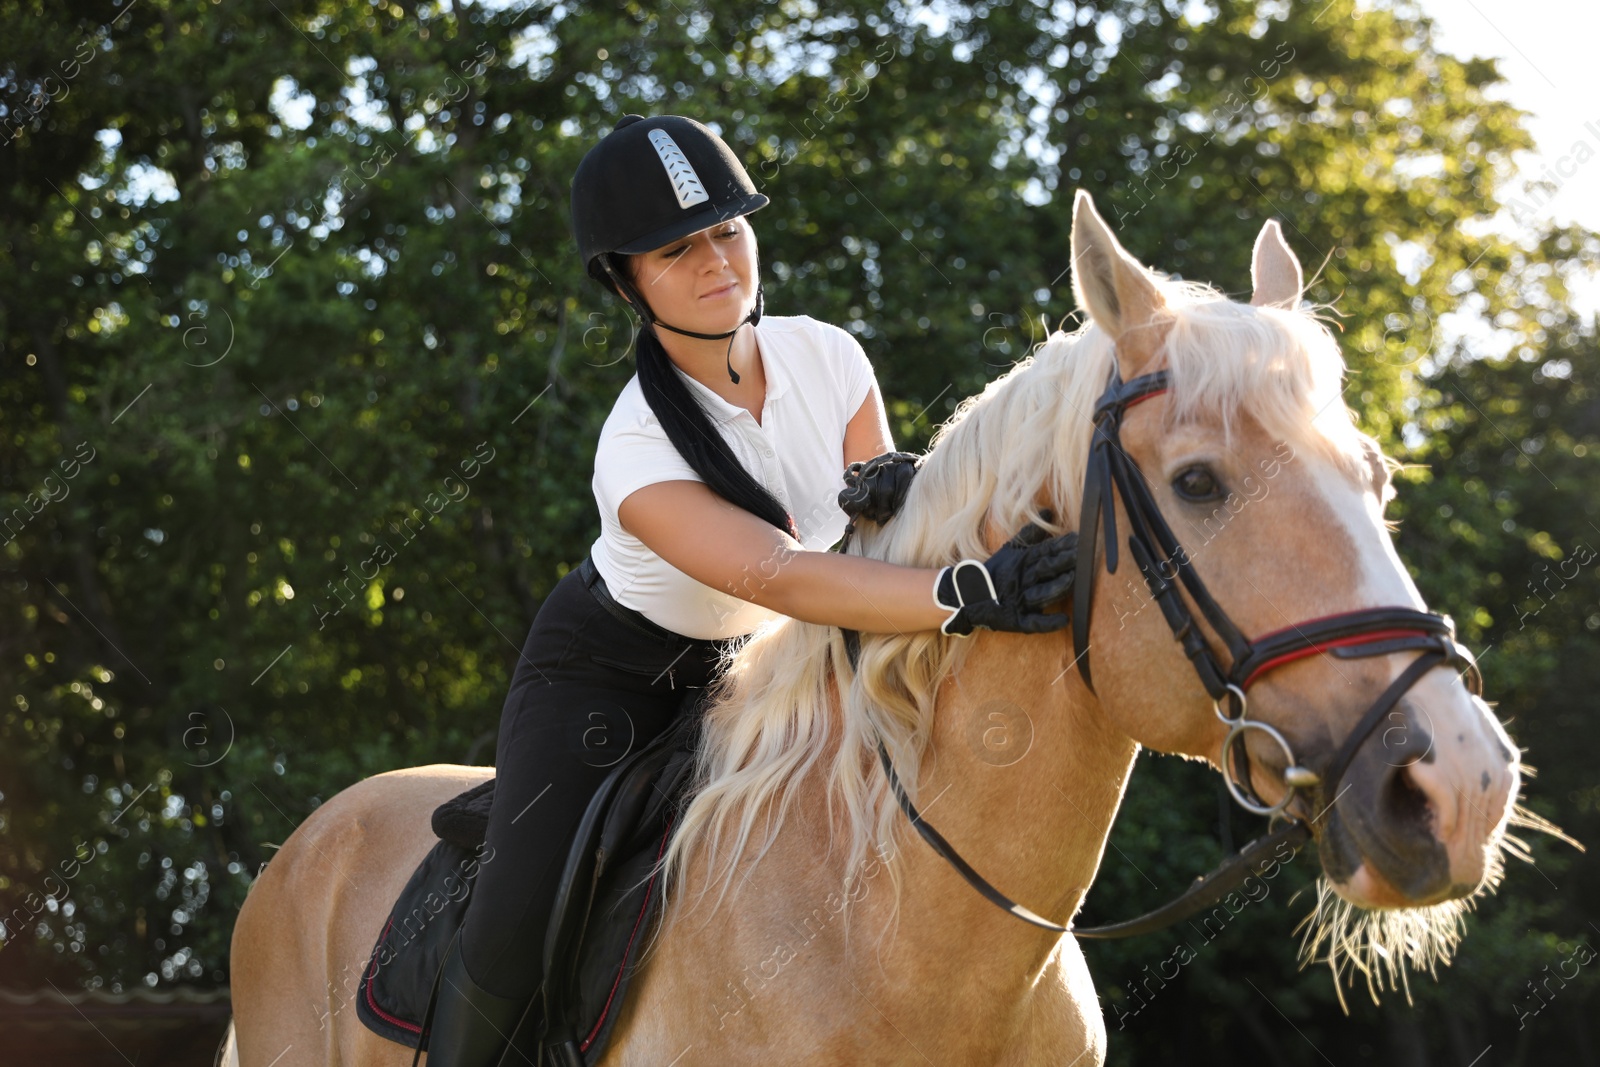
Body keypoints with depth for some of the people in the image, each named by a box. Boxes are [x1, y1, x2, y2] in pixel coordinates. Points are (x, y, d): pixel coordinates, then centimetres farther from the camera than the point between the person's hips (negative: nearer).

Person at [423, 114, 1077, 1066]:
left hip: (755, 670, 6)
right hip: (609, 676, -5)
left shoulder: (825, 357, -15)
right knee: (521, 928, -22)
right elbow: (782, 576, -45)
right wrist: (966, 594, -58)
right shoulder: (639, 449, -32)